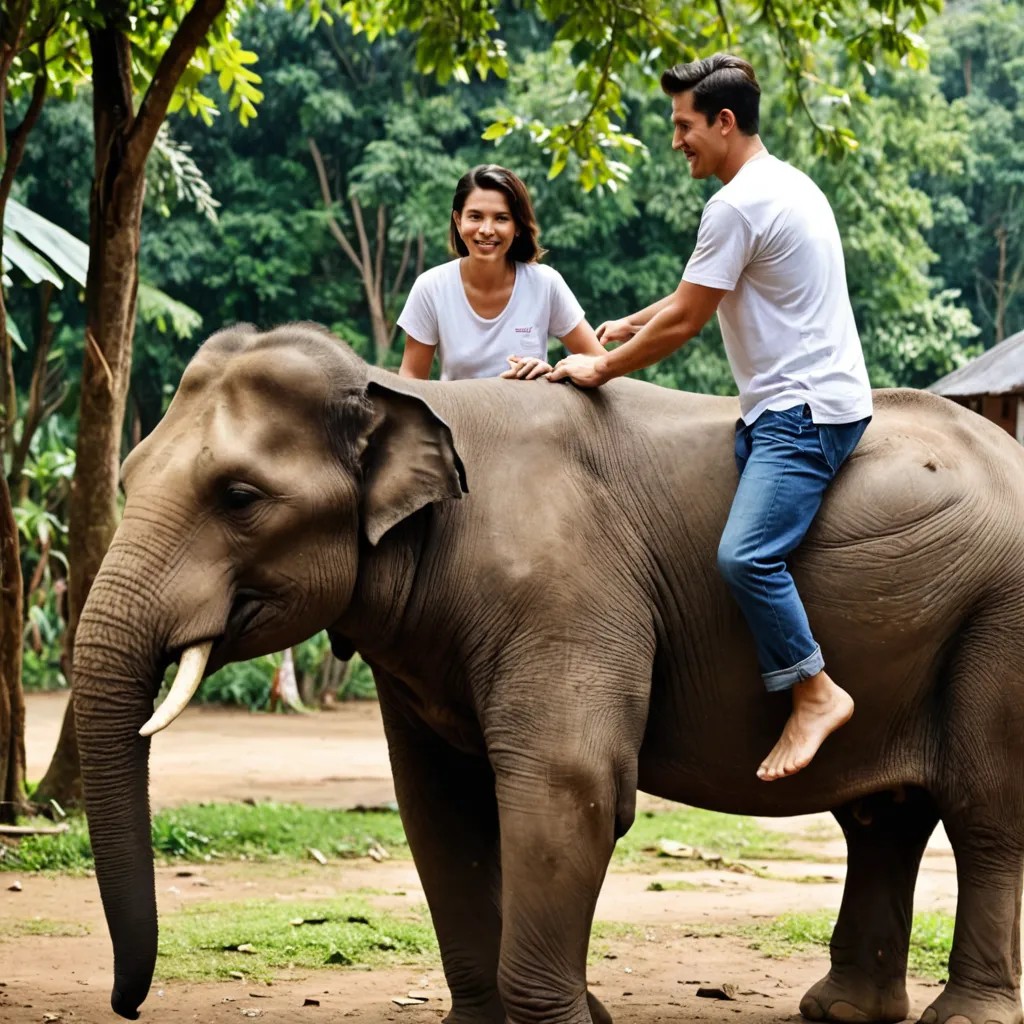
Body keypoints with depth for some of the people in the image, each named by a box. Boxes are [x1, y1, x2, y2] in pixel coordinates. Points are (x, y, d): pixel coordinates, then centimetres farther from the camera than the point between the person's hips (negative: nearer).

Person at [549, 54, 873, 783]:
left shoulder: (740, 204, -16)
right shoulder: (786, 185, 17)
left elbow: (685, 319, -11)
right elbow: (708, 289, 29)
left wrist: (603, 368, 1)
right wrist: (631, 324, 29)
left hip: (805, 408, -11)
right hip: (794, 403, 11)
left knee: (746, 555, -23)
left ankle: (817, 695, -14)